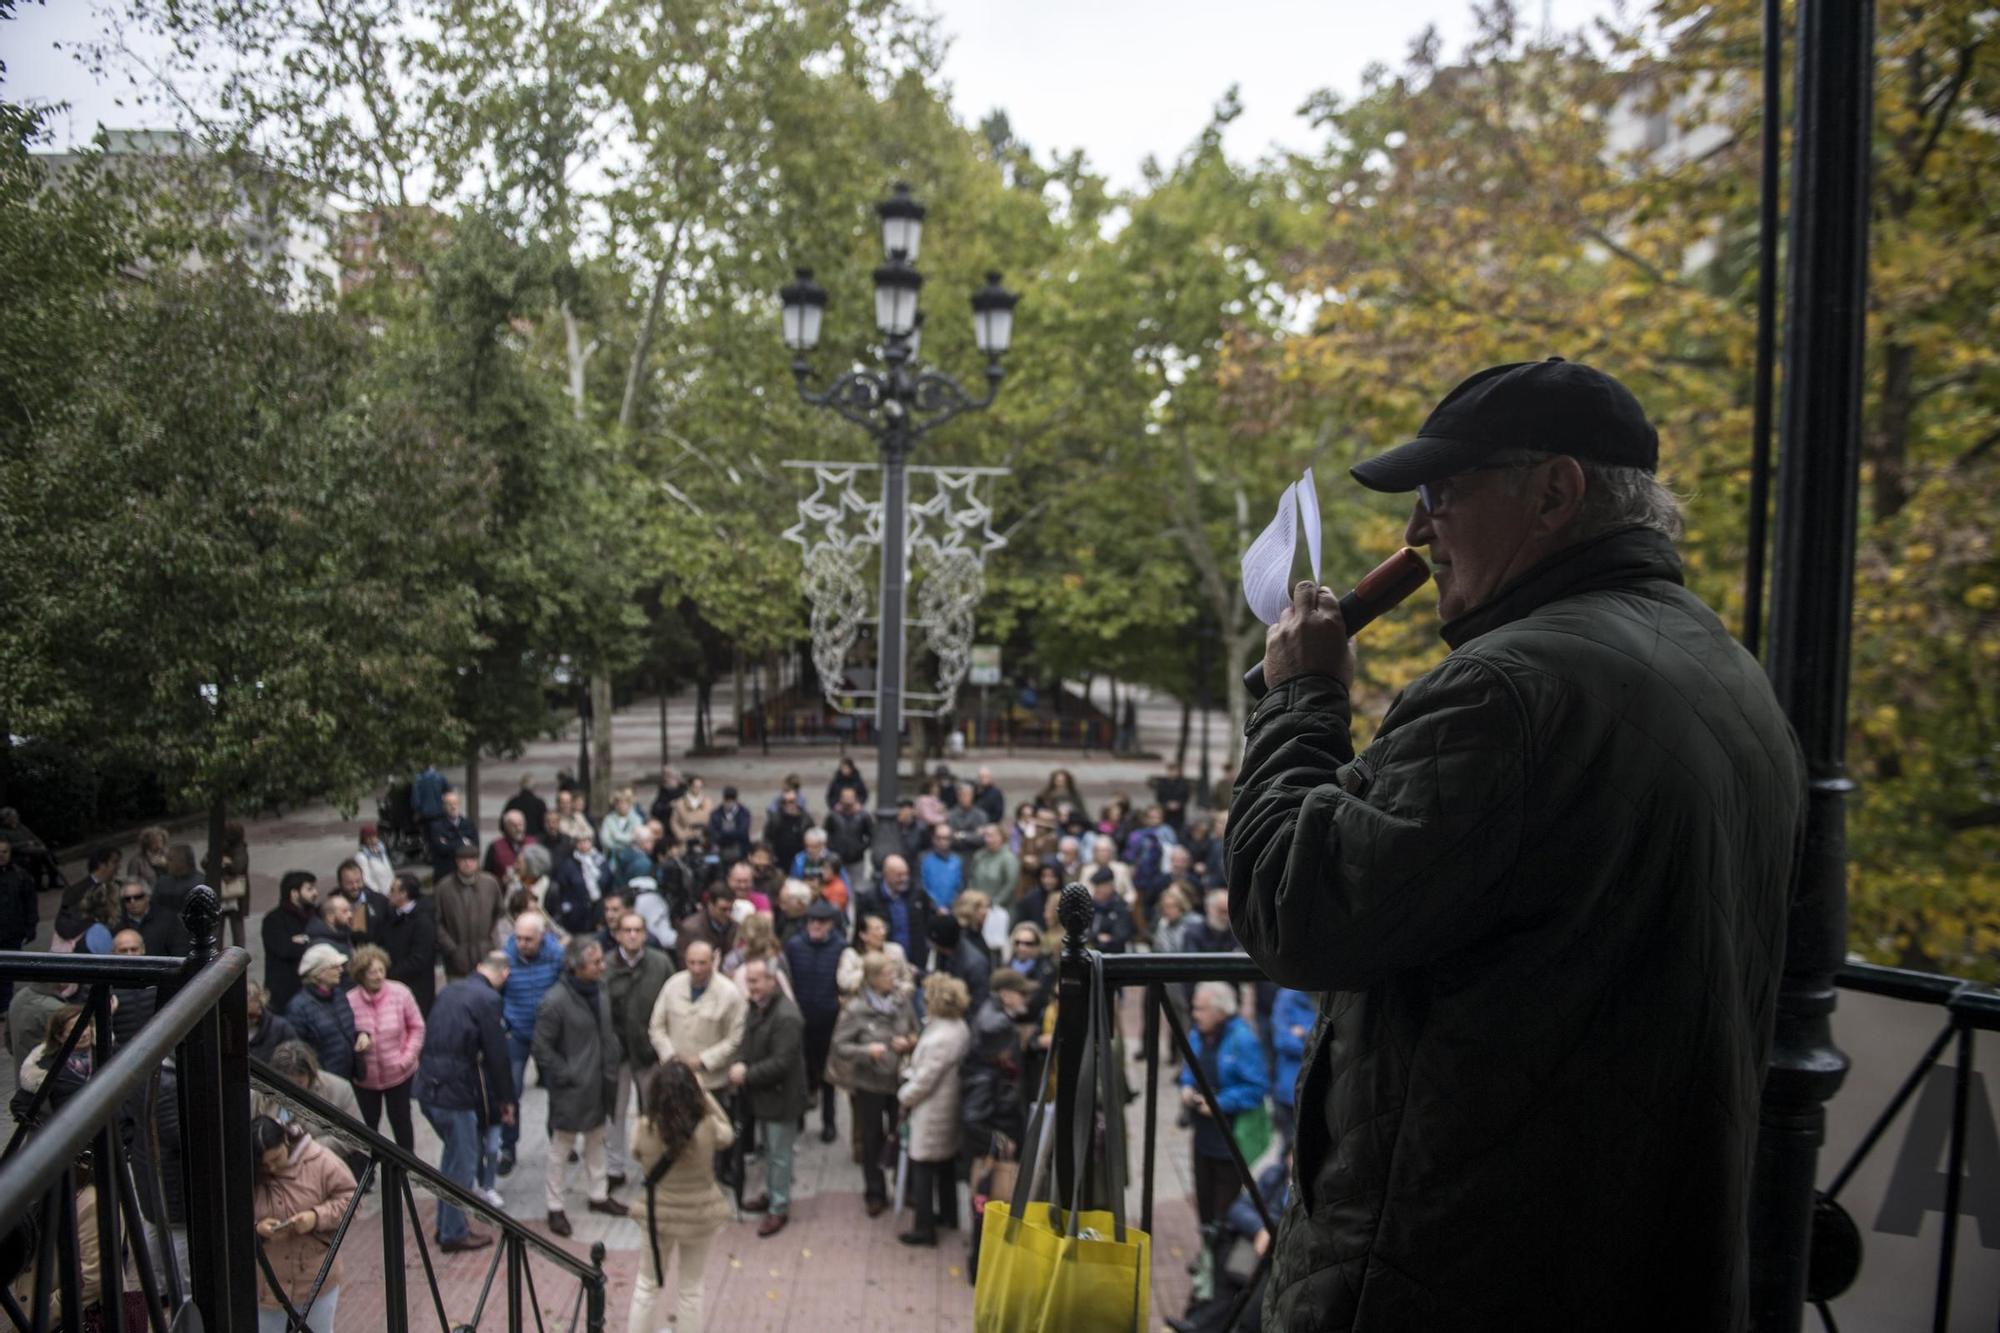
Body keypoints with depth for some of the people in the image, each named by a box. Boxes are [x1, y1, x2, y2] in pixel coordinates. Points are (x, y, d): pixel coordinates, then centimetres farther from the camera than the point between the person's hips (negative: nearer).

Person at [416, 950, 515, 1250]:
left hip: (429, 1087, 8)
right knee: (463, 1163, 8)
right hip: (456, 1091, -8)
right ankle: (454, 1234, 19)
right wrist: (506, 1098, 2)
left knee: (453, 1155, 24)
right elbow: (497, 1055, -11)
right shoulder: (487, 999, -13)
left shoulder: (450, 990, 11)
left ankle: (446, 1225, 34)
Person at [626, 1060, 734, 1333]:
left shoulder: (644, 1129, -23)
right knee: (690, 1289, 19)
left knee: (647, 1285, 23)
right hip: (698, 1215, 0)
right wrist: (705, 1094, -3)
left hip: (660, 1214, 0)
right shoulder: (707, 1127, -24)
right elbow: (728, 1134, 1)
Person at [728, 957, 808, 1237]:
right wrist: (739, 1065, -9)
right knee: (768, 1149, 23)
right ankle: (771, 1194, 40)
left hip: (781, 1096, -9)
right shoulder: (756, 1007, 3)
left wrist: (747, 1075, -21)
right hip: (762, 1093, 9)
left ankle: (779, 1208, 18)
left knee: (779, 1154, 5)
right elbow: (747, 1043, 11)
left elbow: (781, 1062, -28)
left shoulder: (786, 1016, -27)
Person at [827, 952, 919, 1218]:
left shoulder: (904, 1001, -6)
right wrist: (866, 1050, -26)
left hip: (899, 1080, 2)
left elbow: (916, 1034, 7)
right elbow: (839, 1045, -11)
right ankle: (875, 1194, 31)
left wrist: (909, 1043, -15)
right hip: (868, 1083, -2)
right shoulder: (856, 1009, -14)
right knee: (872, 1140, 12)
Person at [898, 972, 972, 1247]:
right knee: (946, 1164, 23)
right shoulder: (959, 1028, -1)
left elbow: (925, 1080, -22)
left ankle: (925, 1228, 13)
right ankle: (948, 1214, 38)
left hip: (932, 1111, -9)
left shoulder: (939, 1038, -30)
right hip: (950, 1108, 9)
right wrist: (909, 1074, 3)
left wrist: (903, 1096, -6)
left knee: (923, 1169, 4)